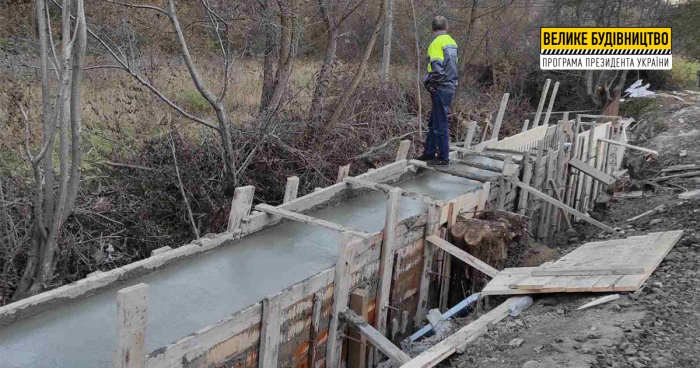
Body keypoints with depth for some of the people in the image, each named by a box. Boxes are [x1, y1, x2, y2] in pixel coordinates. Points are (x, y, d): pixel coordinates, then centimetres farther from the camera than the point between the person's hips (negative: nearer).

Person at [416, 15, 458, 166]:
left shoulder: (436, 43, -14)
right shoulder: (452, 42, 12)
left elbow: (437, 70, -24)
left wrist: (426, 80, -6)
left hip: (441, 89, -9)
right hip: (450, 87, 9)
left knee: (440, 125, 0)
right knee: (433, 123, 18)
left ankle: (443, 158, 7)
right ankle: (429, 152, 26)